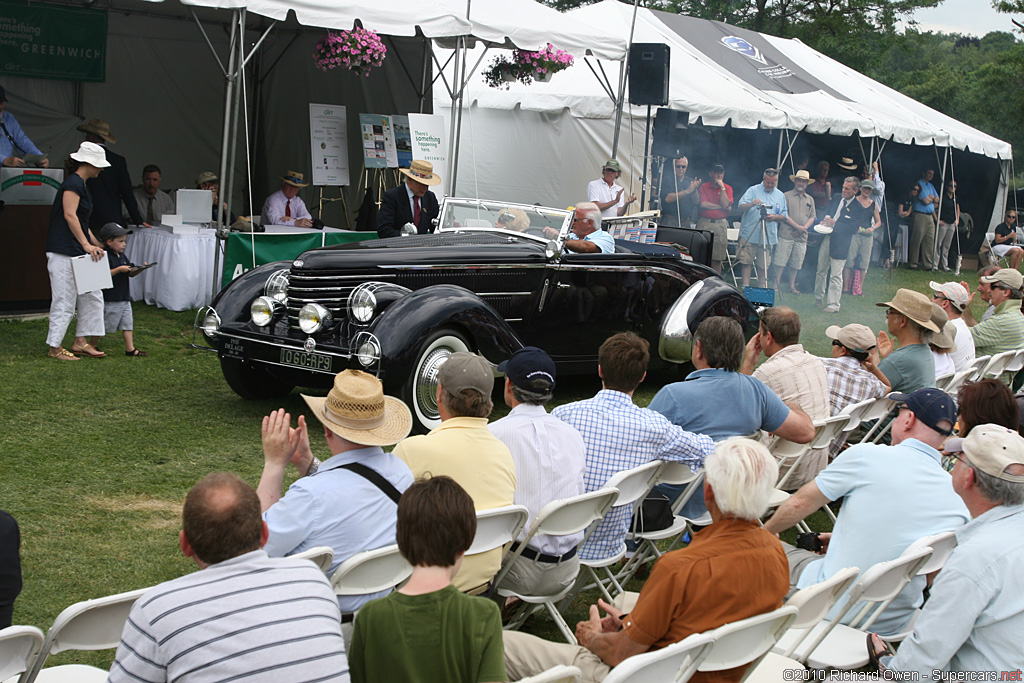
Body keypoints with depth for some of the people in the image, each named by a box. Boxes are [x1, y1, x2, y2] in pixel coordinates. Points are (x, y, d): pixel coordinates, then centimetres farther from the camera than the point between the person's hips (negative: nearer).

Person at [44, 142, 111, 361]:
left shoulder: (81, 185, 19)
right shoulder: (73, 183, -12)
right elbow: (70, 215, -19)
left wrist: (97, 245, 20)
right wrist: (86, 244, -19)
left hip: (79, 252, 10)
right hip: (64, 252, -10)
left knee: (91, 296, 10)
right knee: (64, 300, -4)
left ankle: (80, 341, 16)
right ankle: (55, 347, 4)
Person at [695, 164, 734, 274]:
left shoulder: (728, 188, 7)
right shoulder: (703, 187, 5)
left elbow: (726, 205, -8)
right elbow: (703, 204, -11)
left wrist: (722, 187, -9)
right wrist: (721, 206, -8)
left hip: (721, 225, 1)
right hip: (704, 223, -1)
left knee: (717, 258, 1)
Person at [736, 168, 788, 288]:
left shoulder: (780, 196, 13)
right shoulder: (753, 190, 3)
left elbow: (784, 216, 14)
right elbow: (740, 207, -7)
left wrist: (774, 217, -7)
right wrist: (751, 204, -27)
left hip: (769, 236, 2)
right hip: (750, 234, -2)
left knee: (765, 265, 4)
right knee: (746, 262, -4)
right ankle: (745, 287, 1)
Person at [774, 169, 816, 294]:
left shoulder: (810, 199, 17)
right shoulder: (787, 196, 2)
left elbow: (812, 217, 14)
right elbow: (784, 215, -6)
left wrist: (804, 228, -5)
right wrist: (798, 226, -12)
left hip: (801, 237, 4)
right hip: (786, 235, -4)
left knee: (796, 264, 7)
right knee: (780, 262, -8)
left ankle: (792, 286, 15)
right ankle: (775, 285, -4)